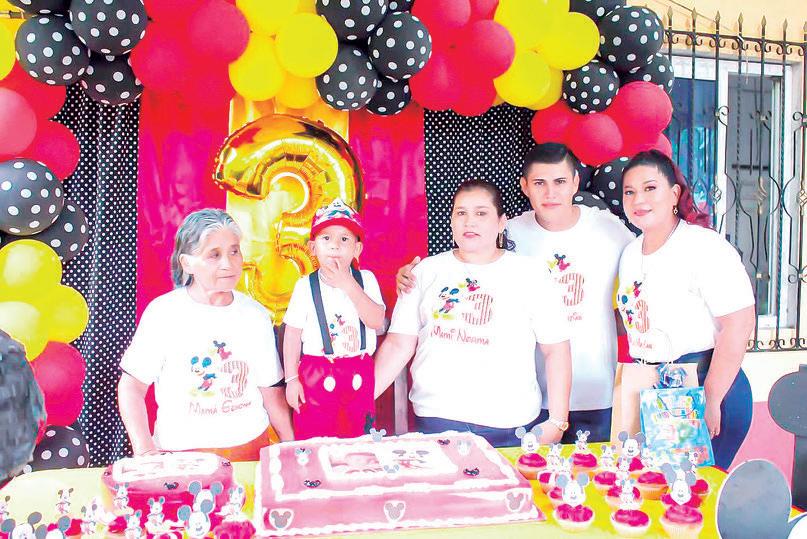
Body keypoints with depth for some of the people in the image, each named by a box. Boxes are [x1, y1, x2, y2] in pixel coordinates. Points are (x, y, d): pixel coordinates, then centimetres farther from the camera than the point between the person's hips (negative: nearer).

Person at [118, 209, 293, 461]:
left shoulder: (255, 315, 3)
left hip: (250, 447, 2)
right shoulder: (163, 312, -7)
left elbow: (271, 389, 8)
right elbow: (132, 386, -4)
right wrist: (144, 452, -14)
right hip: (182, 454, -2)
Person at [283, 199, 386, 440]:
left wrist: (348, 284, -18)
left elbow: (377, 321, -13)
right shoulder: (306, 286, -3)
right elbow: (292, 335, -1)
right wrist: (291, 379, -4)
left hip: (358, 377, 2)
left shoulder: (365, 279, 1)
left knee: (356, 441, 11)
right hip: (316, 378, -1)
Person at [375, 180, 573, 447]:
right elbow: (399, 344, 5)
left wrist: (557, 422, -3)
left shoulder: (528, 273, 3)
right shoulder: (426, 271, 7)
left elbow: (556, 348, 2)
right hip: (435, 420, 1)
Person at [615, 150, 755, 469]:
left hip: (703, 385, -7)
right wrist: (633, 377, 8)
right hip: (645, 387, 7)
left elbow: (738, 326, -19)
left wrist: (711, 402, -19)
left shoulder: (705, 247, -13)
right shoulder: (630, 253, 11)